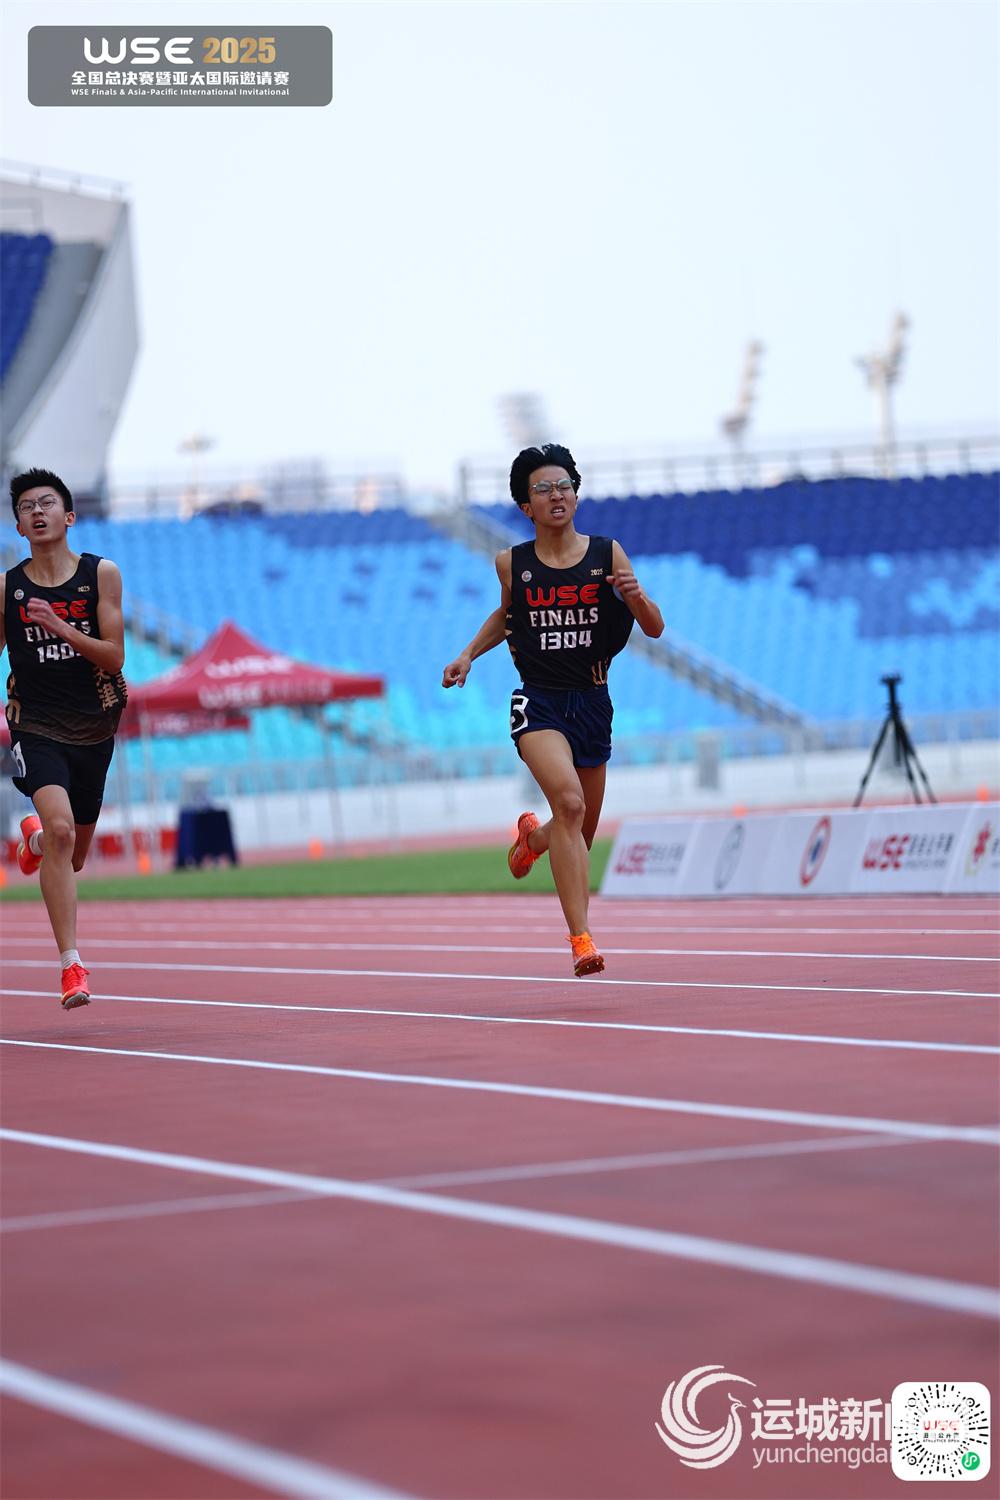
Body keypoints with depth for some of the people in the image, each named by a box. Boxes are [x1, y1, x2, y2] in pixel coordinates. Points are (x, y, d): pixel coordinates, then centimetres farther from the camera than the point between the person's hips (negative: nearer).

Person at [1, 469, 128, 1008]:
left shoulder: (102, 574, -2)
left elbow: (114, 658, -7)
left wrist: (61, 629, -21)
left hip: (93, 726, 2)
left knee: (72, 855, 15)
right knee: (60, 825, -27)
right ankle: (72, 965, -24)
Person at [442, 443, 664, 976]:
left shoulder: (607, 553, 0)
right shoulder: (512, 563, 1)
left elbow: (654, 629, 1)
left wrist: (636, 596, -19)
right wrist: (468, 653, 10)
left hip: (593, 704, 3)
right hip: (539, 702, -3)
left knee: (581, 835, 13)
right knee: (568, 801, -29)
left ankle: (533, 835, 52)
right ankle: (581, 938, -31)